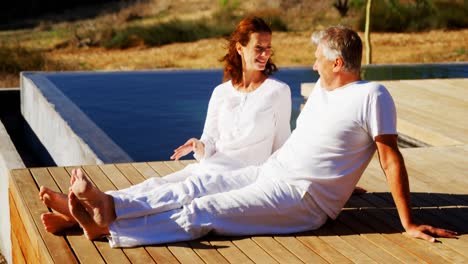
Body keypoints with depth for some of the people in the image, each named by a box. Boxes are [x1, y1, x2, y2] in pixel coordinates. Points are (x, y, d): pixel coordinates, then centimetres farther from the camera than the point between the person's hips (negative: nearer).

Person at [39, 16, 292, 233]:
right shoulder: (221, 93, 17)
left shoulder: (278, 91, 4)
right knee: (156, 184, -23)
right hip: (209, 166, 5)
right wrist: (200, 147, -8)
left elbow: (281, 148, 8)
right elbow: (210, 141, 14)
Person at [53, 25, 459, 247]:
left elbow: (391, 159, -12)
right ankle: (108, 208, -16)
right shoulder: (322, 87, 15)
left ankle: (111, 222, -28)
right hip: (268, 171, 8)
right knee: (192, 187, -8)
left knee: (205, 211, -20)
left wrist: (409, 224, -13)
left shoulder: (371, 96, -11)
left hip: (303, 199, -8)